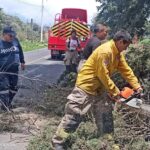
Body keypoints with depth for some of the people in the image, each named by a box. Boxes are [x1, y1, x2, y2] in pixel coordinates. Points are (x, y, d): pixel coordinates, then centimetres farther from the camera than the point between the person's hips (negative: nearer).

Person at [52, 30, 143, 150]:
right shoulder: (105, 51, -26)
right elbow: (103, 75, -24)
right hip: (86, 85, -10)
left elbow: (126, 70, 7)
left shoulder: (118, 53, 5)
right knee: (74, 114, -7)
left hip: (98, 87, 10)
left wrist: (137, 86, -1)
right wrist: (115, 92, -17)